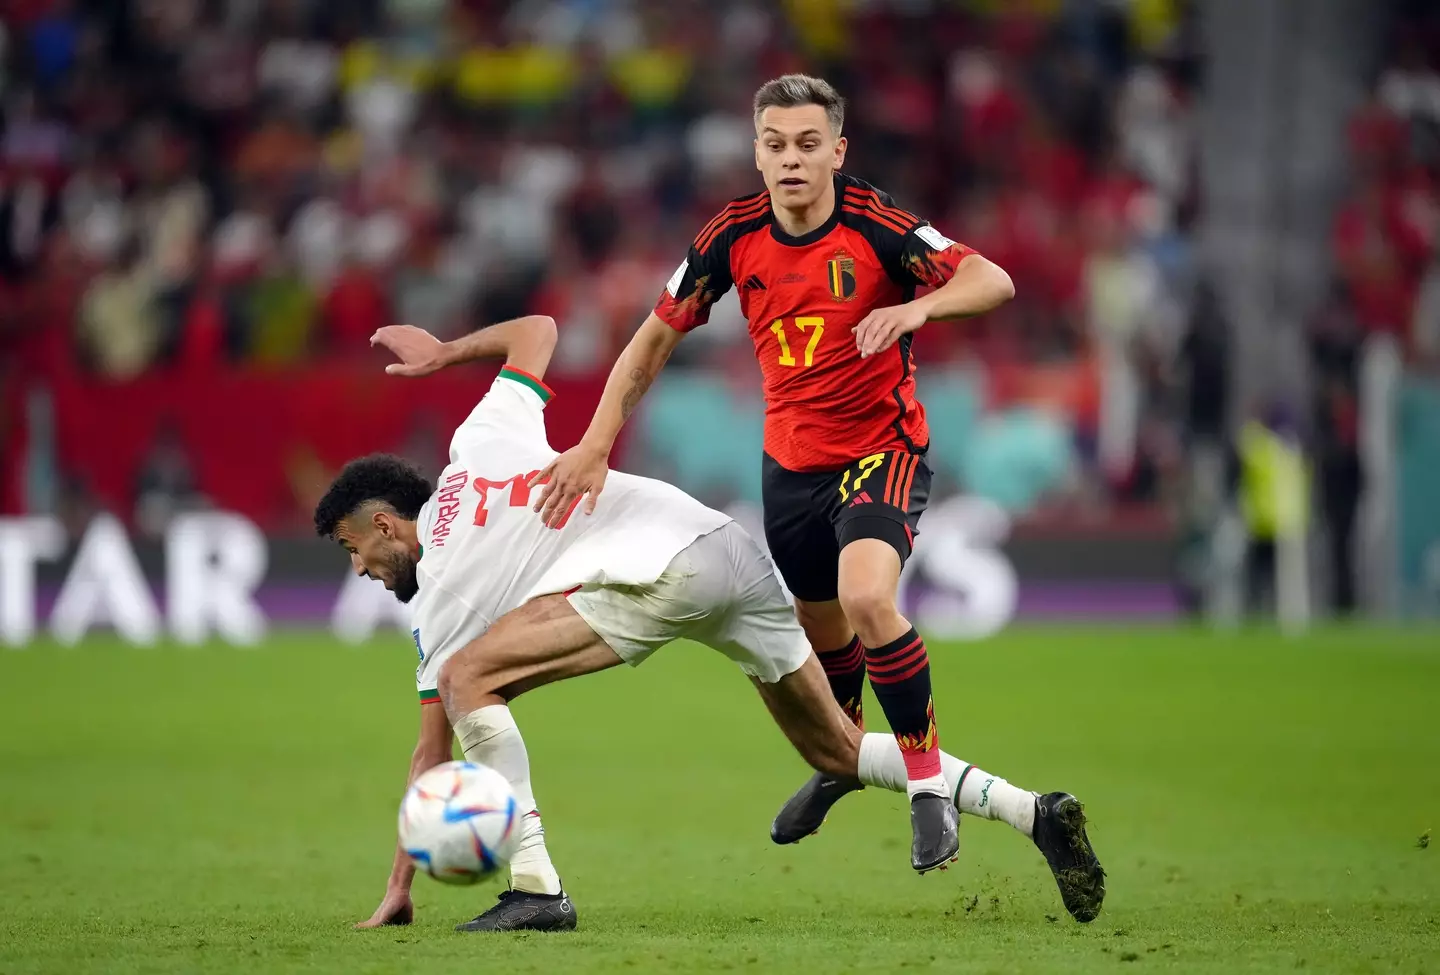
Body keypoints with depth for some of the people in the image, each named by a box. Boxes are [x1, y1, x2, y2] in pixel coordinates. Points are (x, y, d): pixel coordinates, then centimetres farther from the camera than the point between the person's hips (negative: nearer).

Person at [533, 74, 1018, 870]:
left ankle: (929, 785, -15)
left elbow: (993, 281, -26)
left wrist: (915, 307, -45)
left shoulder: (872, 223, -19)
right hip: (790, 463, 5)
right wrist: (596, 444, -5)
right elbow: (657, 336, 2)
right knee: (820, 630, 19)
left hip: (882, 451, -5)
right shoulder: (735, 236, -7)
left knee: (866, 598, -30)